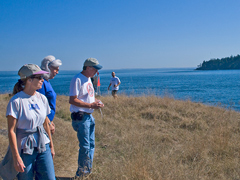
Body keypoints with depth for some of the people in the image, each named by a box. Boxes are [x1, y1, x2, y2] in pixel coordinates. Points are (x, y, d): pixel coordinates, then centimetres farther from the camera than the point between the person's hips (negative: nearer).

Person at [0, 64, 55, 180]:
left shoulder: (42, 98, 4)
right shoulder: (16, 101, -13)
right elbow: (11, 130, -14)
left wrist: (51, 145, 18)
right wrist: (16, 156, -17)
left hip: (43, 147, 5)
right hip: (24, 149, -5)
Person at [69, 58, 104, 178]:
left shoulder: (88, 79, 16)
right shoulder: (77, 79, -14)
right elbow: (72, 100, -21)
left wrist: (96, 101, 5)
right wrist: (91, 105, -23)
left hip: (89, 116, 10)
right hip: (80, 117, -10)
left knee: (91, 145, 15)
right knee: (85, 146, -5)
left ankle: (88, 172, 28)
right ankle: (81, 174, 11)